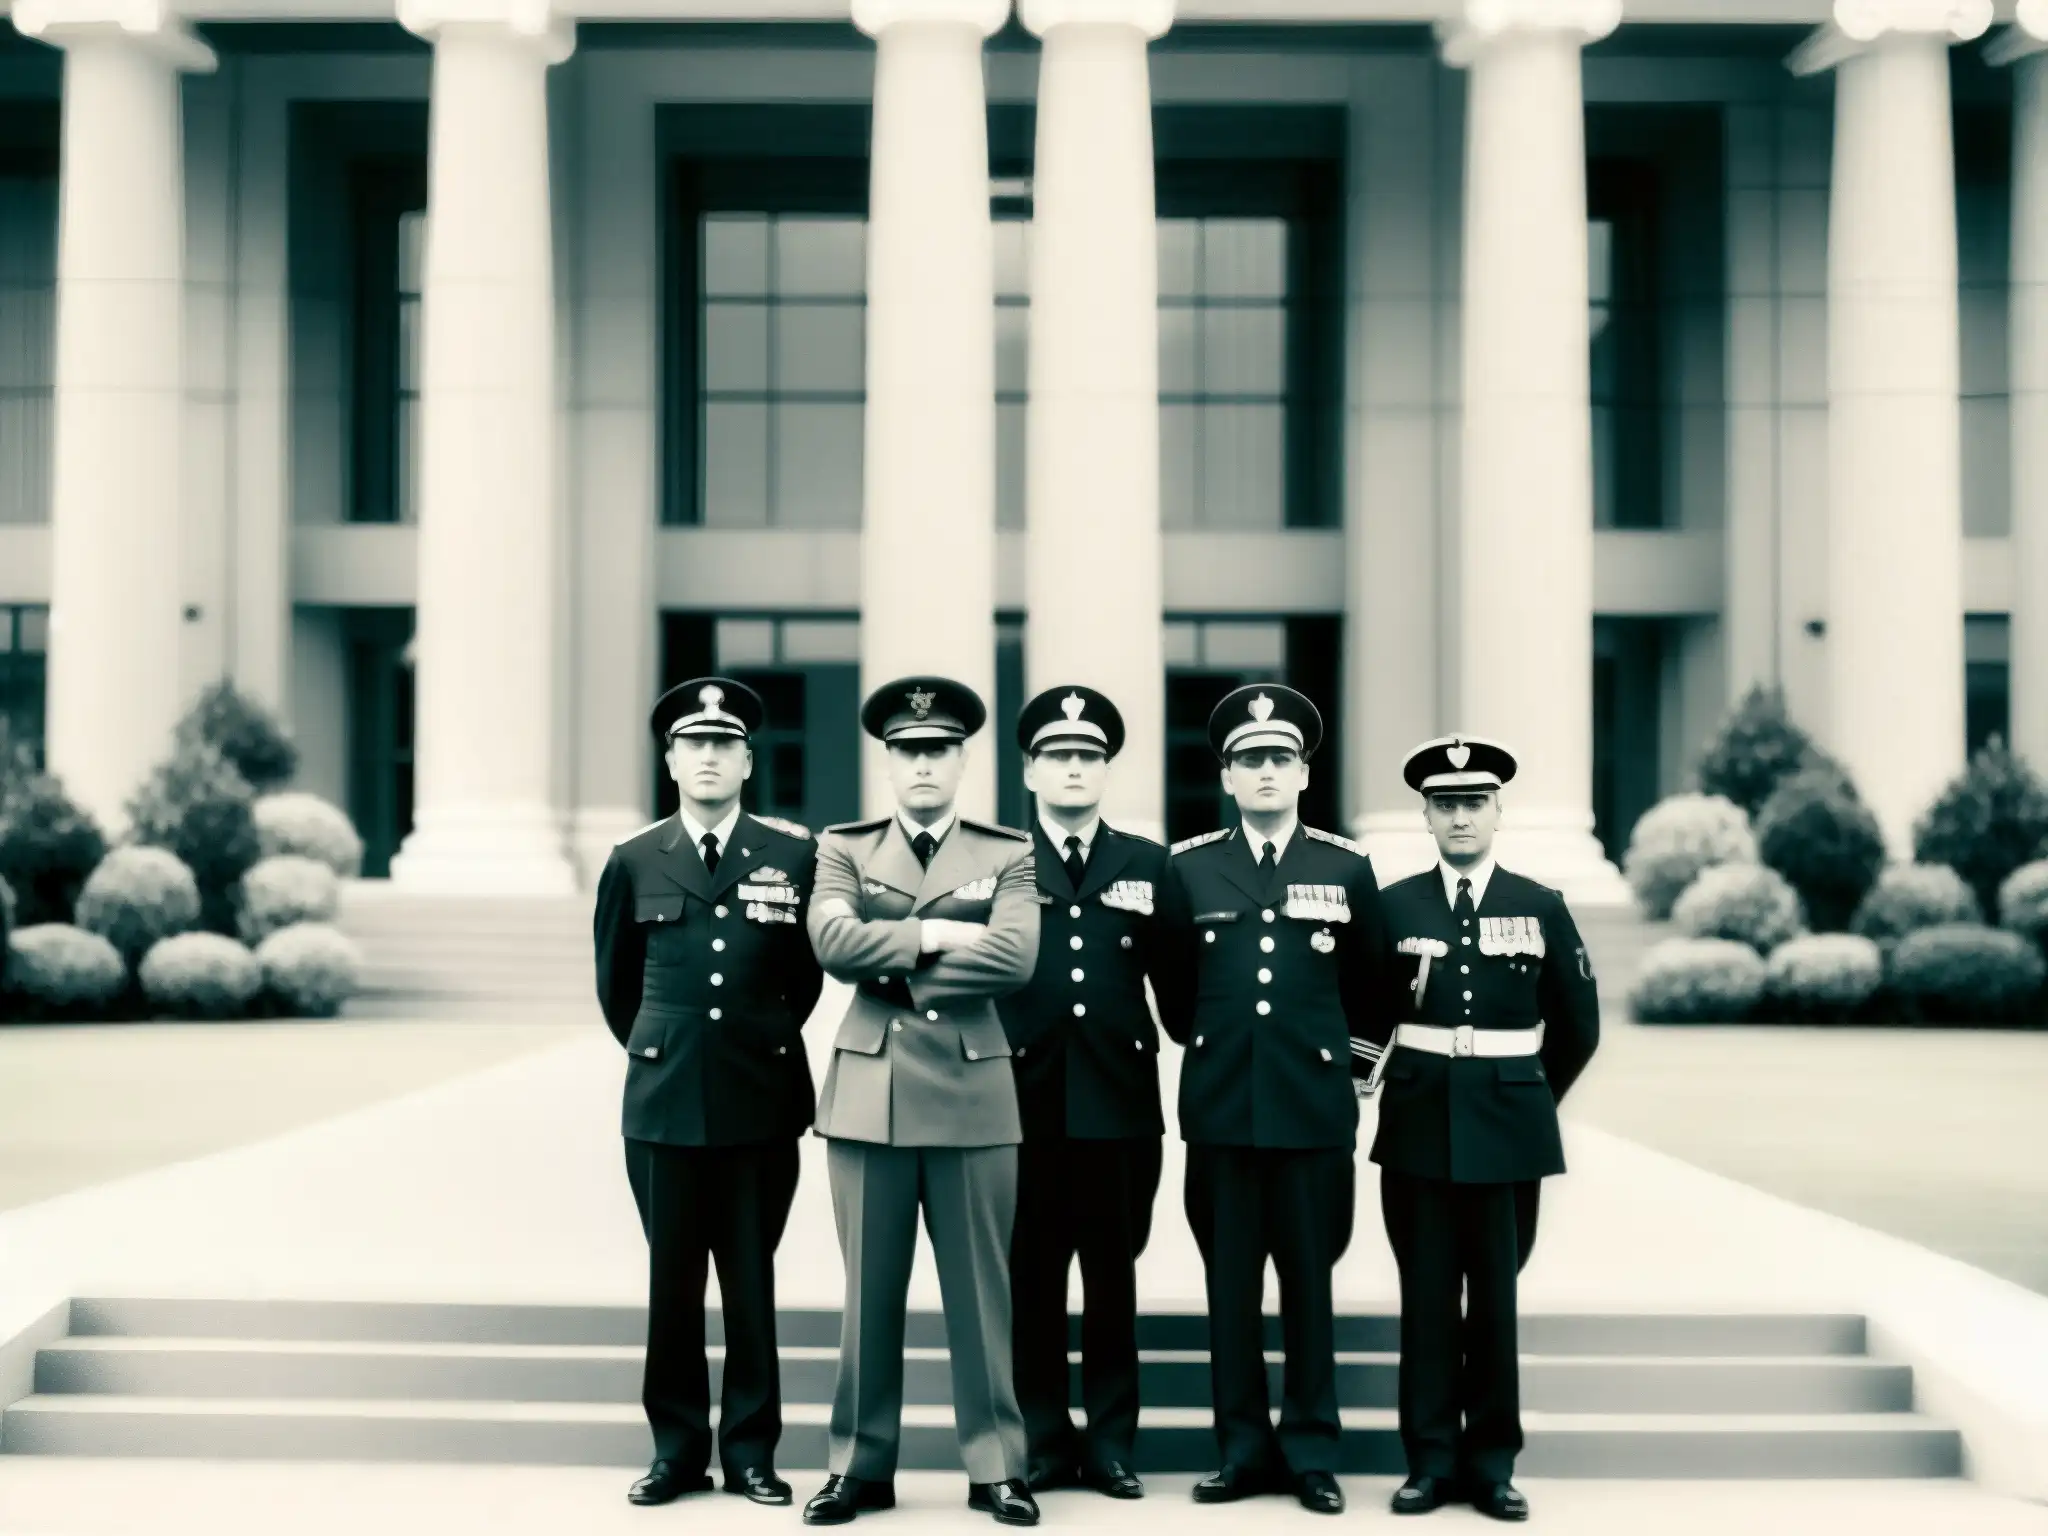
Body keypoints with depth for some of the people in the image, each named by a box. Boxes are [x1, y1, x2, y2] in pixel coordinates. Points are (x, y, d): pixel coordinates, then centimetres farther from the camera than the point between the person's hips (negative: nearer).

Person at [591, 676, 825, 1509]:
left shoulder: (796, 854, 1)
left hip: (763, 1101, -1)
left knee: (752, 1282, 5)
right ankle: (677, 1447, 15)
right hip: (665, 1100, 1)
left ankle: (751, 1449, 14)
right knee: (672, 1283, 6)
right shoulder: (634, 861, 5)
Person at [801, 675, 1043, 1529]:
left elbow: (1015, 957, -12)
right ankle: (860, 1465, 15)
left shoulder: (1006, 855, 6)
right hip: (869, 1091, 1)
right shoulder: (844, 849, 8)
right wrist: (932, 934, -12)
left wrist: (894, 964, -10)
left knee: (980, 1287, 4)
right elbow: (833, 941, -10)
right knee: (870, 1290, 6)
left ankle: (995, 1467, 12)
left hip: (973, 1095, -1)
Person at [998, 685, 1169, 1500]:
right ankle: (1043, 1442, 13)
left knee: (1114, 1278, 6)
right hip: (1026, 1098, -1)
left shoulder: (1148, 864, 8)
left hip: (1120, 1101, 1)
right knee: (1032, 1279, 5)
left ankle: (1111, 1441, 15)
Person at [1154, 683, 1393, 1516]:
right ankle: (1243, 1449, 14)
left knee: (1309, 1278, 5)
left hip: (1314, 1104, -1)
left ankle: (1311, 1452, 14)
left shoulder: (1348, 867, 2)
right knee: (1229, 1281, 5)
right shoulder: (1188, 866, 3)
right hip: (1221, 1103, 1)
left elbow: (1370, 985, 12)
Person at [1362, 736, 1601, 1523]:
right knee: (1427, 1296, 3)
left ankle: (1492, 1463, 11)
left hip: (1509, 1130, 0)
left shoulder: (1541, 908, 4)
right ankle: (1432, 1460, 10)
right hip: (1419, 1127, 0)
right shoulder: (1392, 906, 3)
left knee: (1496, 1296, 3)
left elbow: (1577, 1024, 11)